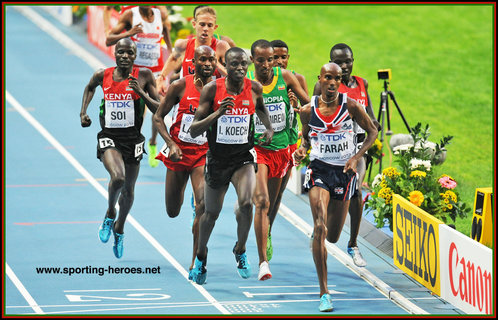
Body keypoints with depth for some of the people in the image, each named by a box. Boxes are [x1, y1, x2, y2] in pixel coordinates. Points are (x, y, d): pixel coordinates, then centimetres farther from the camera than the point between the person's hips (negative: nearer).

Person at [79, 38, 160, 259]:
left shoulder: (144, 76, -6)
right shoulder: (103, 75, -1)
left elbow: (159, 110, -5)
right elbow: (90, 87, 24)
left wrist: (142, 93, -20)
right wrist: (83, 112, 14)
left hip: (132, 139, 1)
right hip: (109, 137, -1)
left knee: (128, 189, 14)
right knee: (118, 177, -27)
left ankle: (119, 228, 41)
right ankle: (110, 213, 3)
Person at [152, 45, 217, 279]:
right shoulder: (181, 87, -8)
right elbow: (158, 117, -2)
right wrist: (171, 144, -16)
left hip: (203, 154, -1)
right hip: (179, 152, 1)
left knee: (203, 207, -20)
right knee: (172, 212, 13)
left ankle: (196, 262, -10)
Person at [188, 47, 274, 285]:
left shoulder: (254, 88, -6)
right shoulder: (212, 89, -13)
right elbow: (193, 131, -14)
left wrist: (269, 129, 6)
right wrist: (217, 113, -27)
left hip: (244, 157, 0)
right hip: (217, 158, 0)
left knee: (246, 203, -25)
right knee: (211, 214, 14)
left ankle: (240, 250, 1)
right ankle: (201, 255, 43)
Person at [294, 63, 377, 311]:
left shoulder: (350, 106, -7)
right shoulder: (308, 110, -3)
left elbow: (372, 132, 3)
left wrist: (356, 157, -10)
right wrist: (301, 149, -9)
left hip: (344, 171, 1)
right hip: (319, 170, -1)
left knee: (333, 236, 10)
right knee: (320, 230, -18)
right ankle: (324, 293, -13)